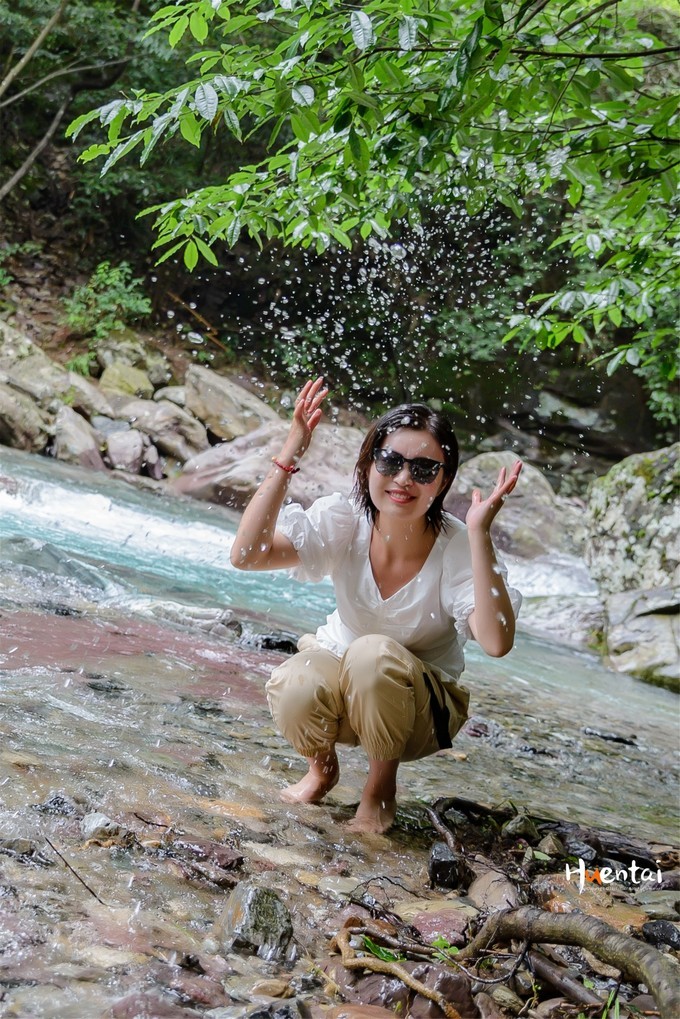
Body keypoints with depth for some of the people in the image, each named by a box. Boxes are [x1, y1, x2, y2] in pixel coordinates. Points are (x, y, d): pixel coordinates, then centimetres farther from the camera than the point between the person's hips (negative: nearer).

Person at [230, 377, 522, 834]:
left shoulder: (458, 548, -23)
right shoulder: (343, 522, -16)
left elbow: (497, 641, -40)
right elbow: (246, 554, -30)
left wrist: (480, 533, -44)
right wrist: (289, 456, -34)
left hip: (423, 710, -2)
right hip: (342, 679, 2)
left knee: (374, 654, -34)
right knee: (292, 691, -32)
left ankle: (382, 788, -7)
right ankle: (322, 767, 5)